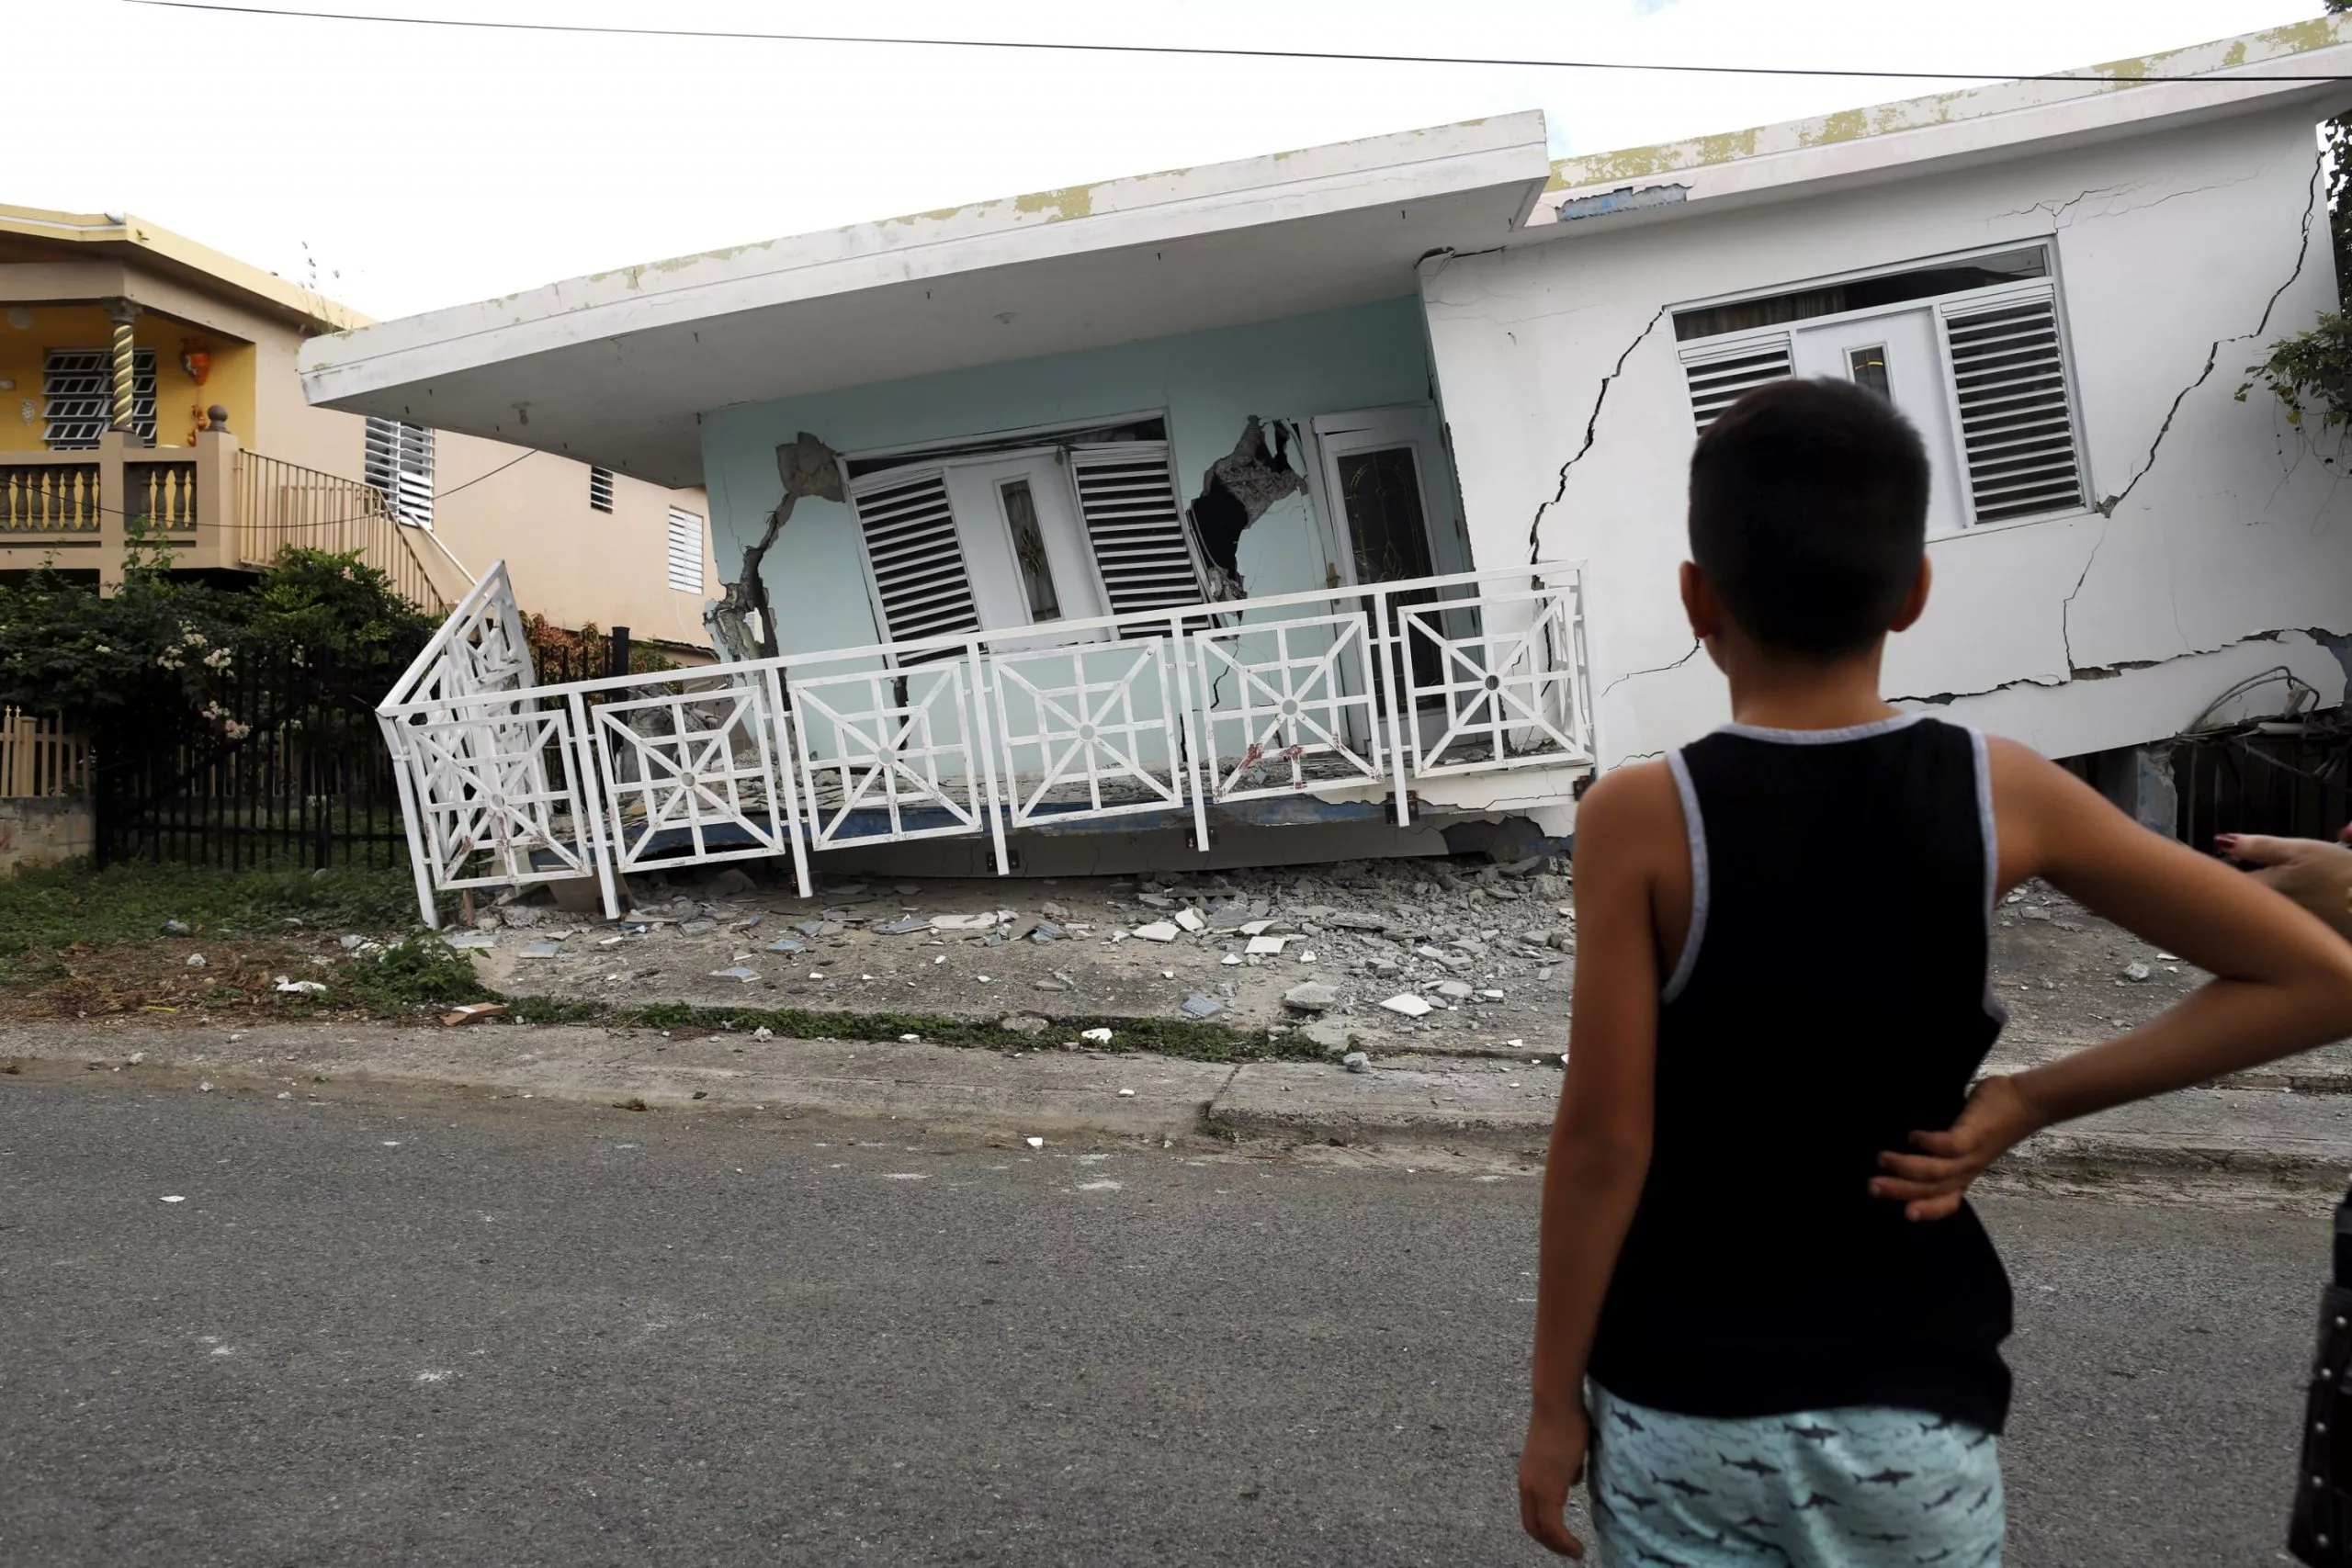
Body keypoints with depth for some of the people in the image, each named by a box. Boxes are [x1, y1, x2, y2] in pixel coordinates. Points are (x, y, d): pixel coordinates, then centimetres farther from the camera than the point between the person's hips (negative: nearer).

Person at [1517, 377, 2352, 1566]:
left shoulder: (1639, 821, -16)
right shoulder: (2002, 792, -9)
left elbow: (1603, 1140, -14)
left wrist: (1555, 1397, -2)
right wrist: (2027, 1103, -4)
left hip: (1679, 1406, -2)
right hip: (1907, 1403, 2)